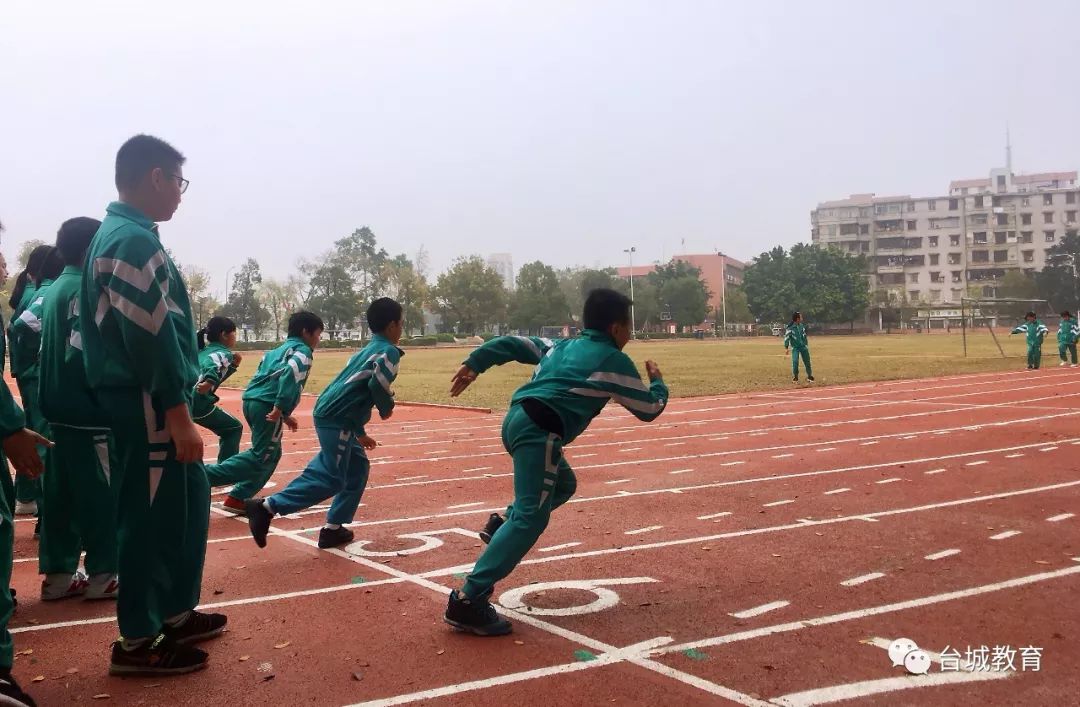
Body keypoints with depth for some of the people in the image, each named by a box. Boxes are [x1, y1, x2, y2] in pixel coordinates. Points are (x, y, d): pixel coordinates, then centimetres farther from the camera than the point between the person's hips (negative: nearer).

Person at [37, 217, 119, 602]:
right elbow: (81, 354, -21)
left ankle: (58, 574, 18)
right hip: (87, 411, -9)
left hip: (60, 408, 9)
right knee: (101, 494, -2)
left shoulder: (53, 290, 14)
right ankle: (102, 574, 4)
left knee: (61, 493, 12)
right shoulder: (83, 289, -14)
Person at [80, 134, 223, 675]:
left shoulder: (117, 234, 17)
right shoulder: (134, 240, -16)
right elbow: (150, 335, -22)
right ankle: (139, 642, 10)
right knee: (152, 516, -1)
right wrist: (177, 412, -20)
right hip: (147, 404, -10)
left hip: (145, 400, 10)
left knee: (188, 504, 17)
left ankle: (176, 614, 29)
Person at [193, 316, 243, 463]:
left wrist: (233, 364, 22)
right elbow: (213, 362, -24)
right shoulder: (224, 353, 0)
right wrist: (209, 382, -40)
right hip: (198, 403, -8)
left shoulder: (202, 351, 25)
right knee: (233, 429, 10)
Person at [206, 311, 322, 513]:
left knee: (271, 454, 18)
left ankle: (238, 499, 12)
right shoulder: (302, 350, 1)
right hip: (267, 406, -9)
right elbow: (290, 374, -19)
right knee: (261, 457, -5)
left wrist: (284, 415, 25)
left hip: (251, 401, 9)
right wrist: (280, 408, -25)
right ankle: (204, 475, -15)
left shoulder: (278, 350, 27)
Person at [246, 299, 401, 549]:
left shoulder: (367, 350, 22)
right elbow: (378, 383, -22)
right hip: (336, 419, -10)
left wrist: (359, 433, 27)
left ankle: (333, 528, 17)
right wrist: (387, 408, -1)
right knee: (331, 479, -7)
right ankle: (268, 507, -10)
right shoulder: (389, 351, -6)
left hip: (331, 414, 10)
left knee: (358, 469, 17)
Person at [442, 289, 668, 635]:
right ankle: (468, 601, -21)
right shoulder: (615, 360, 5)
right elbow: (648, 410, 11)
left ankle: (503, 524, 11)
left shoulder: (563, 346, 24)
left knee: (563, 484, 30)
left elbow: (512, 343, 21)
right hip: (539, 430, -9)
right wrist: (657, 381, 30)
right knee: (531, 517, -13)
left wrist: (474, 365, 19)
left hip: (517, 419, 9)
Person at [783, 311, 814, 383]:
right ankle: (795, 377, 3)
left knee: (807, 361, 8)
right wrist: (786, 347, -19)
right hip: (795, 347, -5)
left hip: (803, 346, 5)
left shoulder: (801, 326, 3)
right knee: (795, 362, -13)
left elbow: (804, 335, 14)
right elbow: (787, 337, -14)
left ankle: (810, 376, 21)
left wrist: (806, 345, 16)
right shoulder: (790, 327, -15)